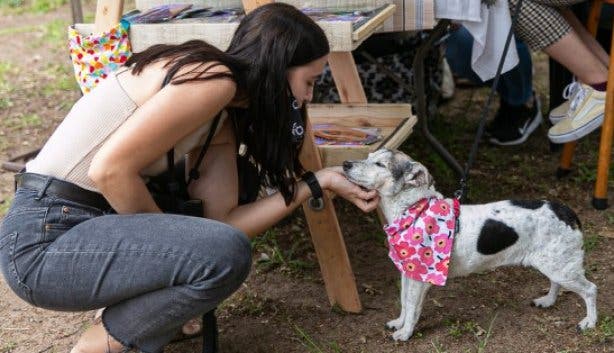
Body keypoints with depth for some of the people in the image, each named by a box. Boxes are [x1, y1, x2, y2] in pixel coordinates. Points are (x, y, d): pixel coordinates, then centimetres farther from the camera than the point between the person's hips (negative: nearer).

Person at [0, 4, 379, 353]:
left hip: (90, 224, 9)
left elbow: (223, 219, 2)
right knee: (227, 253, -21)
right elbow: (110, 170, -23)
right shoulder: (214, 79, -18)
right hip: (45, 239, -9)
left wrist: (318, 181, 6)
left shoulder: (224, 120, 10)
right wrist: (164, 235, -8)